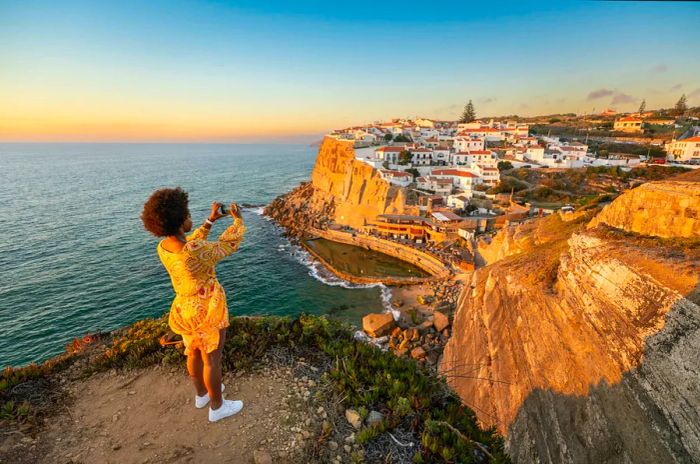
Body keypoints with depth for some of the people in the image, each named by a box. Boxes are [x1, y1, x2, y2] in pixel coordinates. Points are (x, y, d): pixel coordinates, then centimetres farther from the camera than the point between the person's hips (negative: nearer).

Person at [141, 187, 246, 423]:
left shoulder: (163, 247, -9)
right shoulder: (196, 254, -34)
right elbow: (229, 245, -18)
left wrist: (210, 220, 9)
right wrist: (238, 219, -3)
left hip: (186, 306, 8)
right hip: (207, 311, -8)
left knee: (194, 353, 26)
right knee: (212, 360, 11)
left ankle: (201, 394, 48)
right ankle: (217, 407, 32)